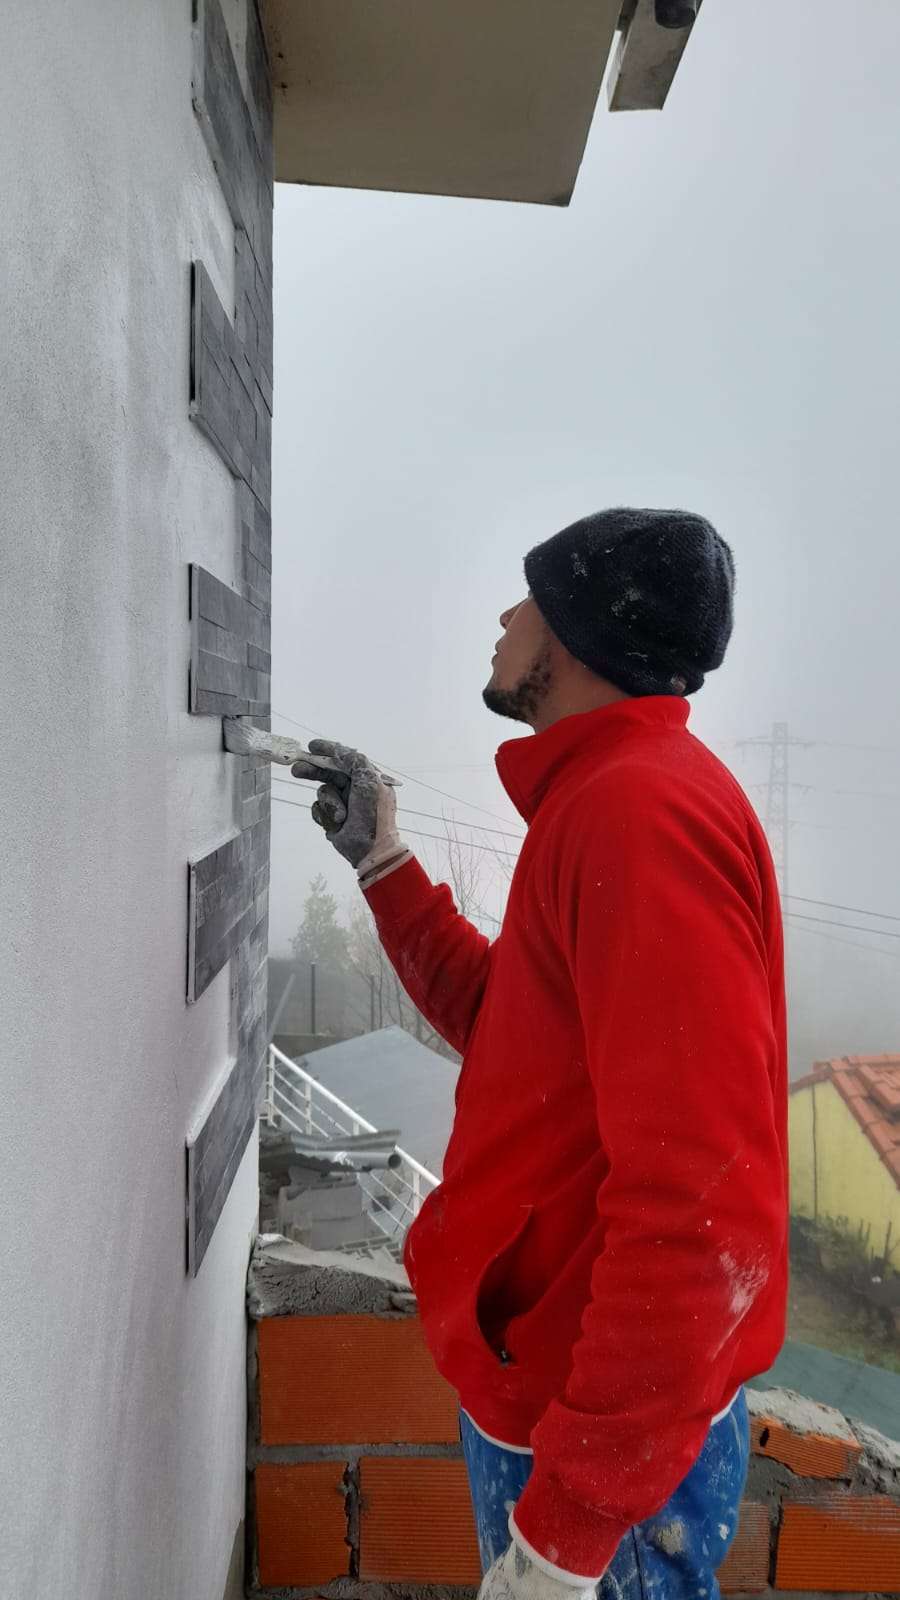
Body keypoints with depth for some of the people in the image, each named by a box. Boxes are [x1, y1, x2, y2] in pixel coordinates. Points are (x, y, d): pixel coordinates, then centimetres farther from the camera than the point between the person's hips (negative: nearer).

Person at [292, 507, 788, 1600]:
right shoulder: (608, 795, 7)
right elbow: (510, 1029, 16)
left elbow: (702, 1213, -30)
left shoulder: (644, 804, -25)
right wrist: (382, 862, 14)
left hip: (609, 1436, -9)